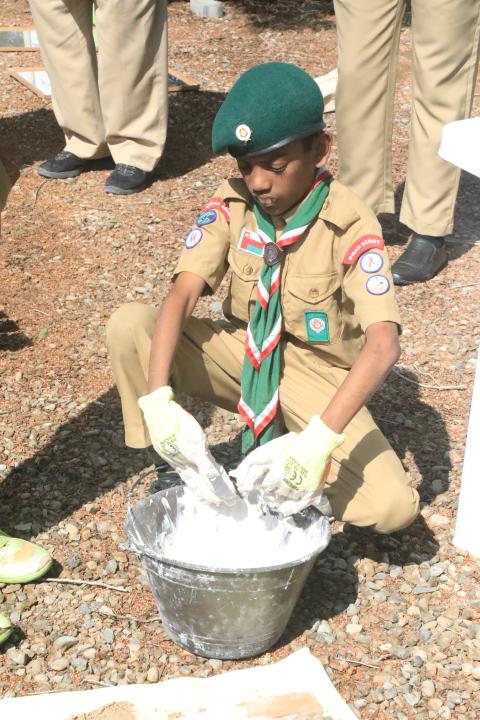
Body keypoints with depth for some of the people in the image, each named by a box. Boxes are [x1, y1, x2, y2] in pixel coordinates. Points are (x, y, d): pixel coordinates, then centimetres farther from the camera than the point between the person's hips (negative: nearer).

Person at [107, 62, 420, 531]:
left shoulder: (351, 227, -21)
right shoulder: (231, 206, -11)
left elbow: (383, 344, -32)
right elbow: (182, 295, -22)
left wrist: (321, 437, -45)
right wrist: (158, 395, -39)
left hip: (318, 377, -2)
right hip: (242, 353, 3)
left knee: (392, 507, -25)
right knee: (128, 326, -23)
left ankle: (282, 465, 2)